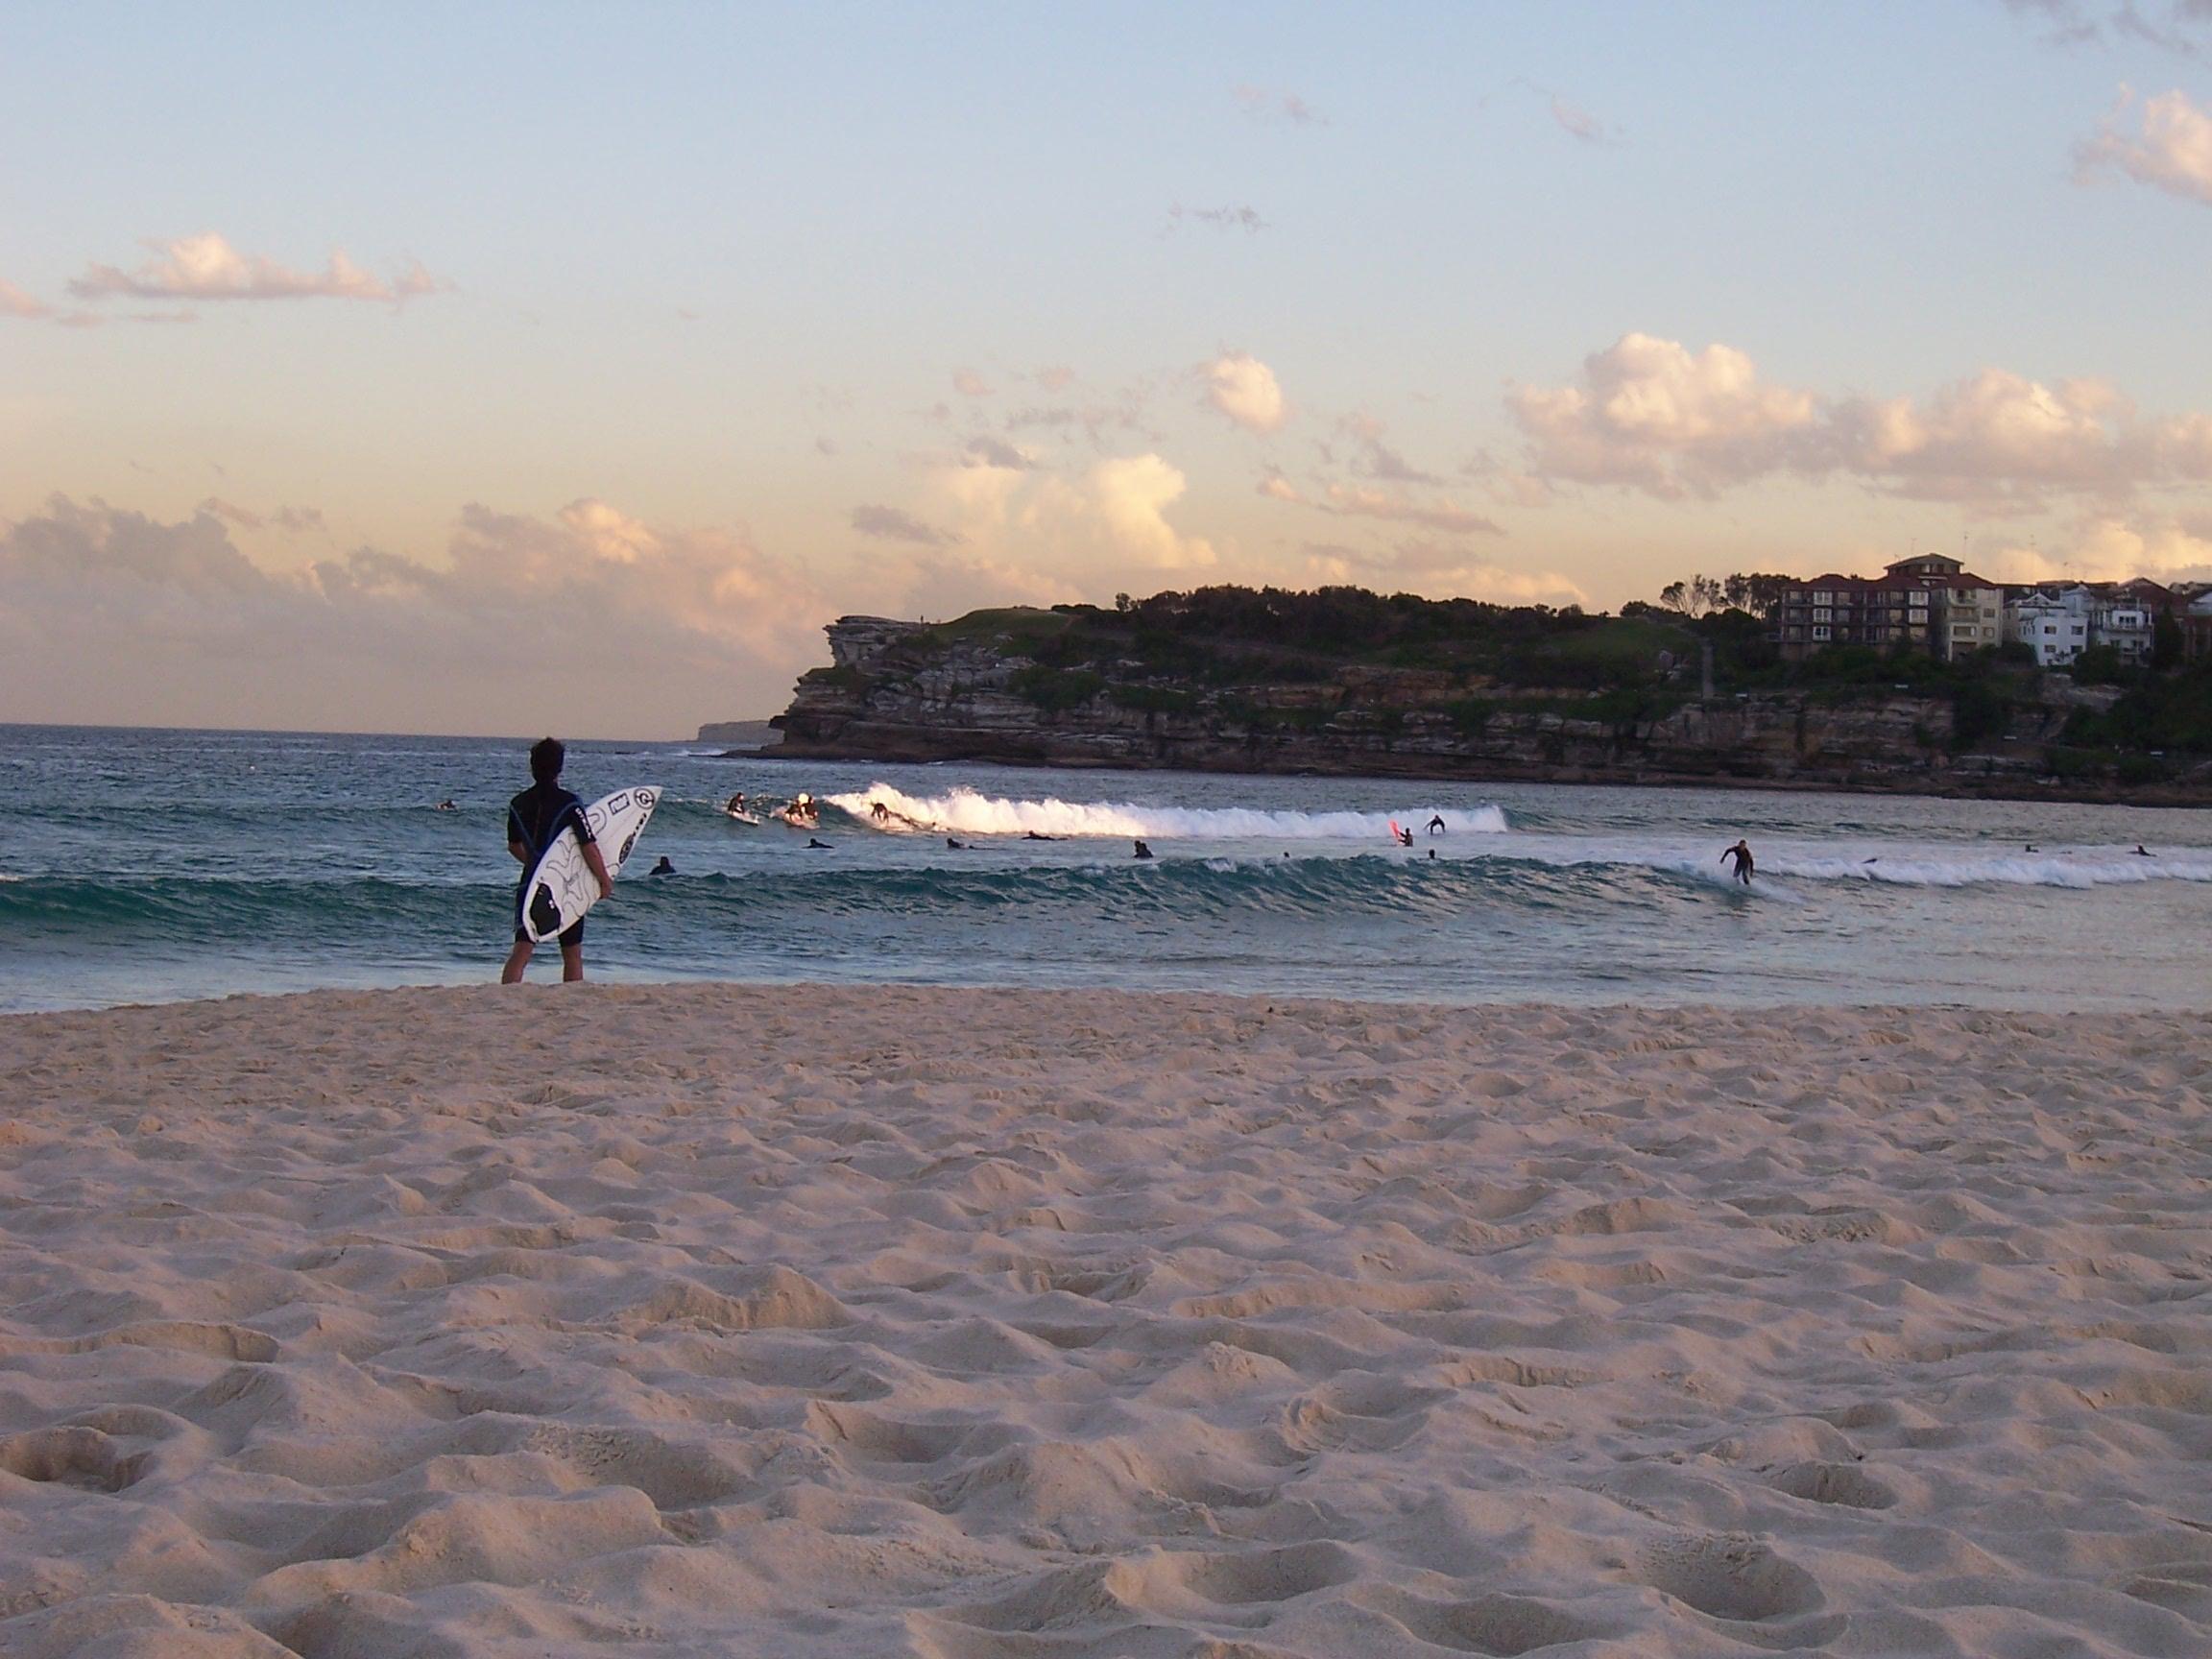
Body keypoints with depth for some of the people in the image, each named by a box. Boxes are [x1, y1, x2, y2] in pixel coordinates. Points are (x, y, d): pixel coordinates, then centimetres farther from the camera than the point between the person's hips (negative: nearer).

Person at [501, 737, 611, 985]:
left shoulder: (518, 804, 2)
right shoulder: (569, 803, -12)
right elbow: (589, 847, -14)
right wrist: (605, 880, -1)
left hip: (530, 884, 3)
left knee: (521, 952, -3)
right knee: (572, 955, 9)